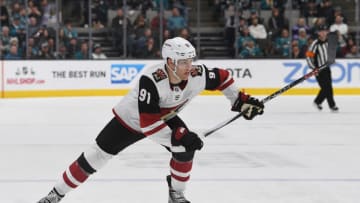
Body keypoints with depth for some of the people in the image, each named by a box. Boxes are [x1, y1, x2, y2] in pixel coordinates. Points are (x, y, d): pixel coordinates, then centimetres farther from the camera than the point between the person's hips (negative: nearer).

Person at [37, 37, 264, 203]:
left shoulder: (198, 75, -26)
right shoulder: (151, 80, -42)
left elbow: (222, 76, -4)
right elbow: (147, 123, -42)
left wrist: (240, 100, -8)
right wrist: (177, 136, -45)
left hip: (165, 117, 5)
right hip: (131, 118, -4)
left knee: (185, 149, -18)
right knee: (96, 157, -5)